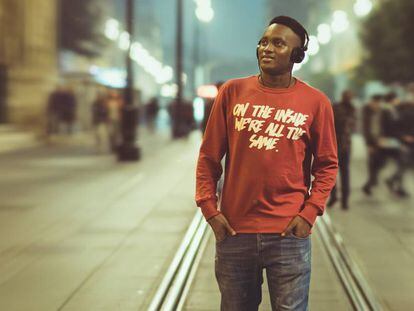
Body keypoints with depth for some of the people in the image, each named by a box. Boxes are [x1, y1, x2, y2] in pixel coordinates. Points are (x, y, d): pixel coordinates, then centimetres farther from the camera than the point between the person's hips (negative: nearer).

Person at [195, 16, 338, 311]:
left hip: (289, 234, -1)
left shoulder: (316, 102, -1)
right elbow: (209, 157, 5)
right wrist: (209, 209, -3)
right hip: (234, 231, 2)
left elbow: (326, 165, 5)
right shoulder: (232, 92, 2)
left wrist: (309, 213, -7)